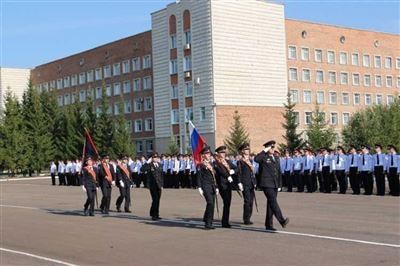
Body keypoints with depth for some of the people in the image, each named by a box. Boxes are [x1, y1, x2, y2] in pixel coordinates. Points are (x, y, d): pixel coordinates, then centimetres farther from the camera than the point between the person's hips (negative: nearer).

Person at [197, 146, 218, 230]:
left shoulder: (211, 164, 19)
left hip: (213, 187, 7)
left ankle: (208, 223, 18)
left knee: (212, 204, 7)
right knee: (210, 203, -17)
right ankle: (208, 223, -11)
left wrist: (216, 188, 19)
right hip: (206, 186, -7)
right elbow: (199, 177, -6)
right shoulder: (201, 165, -3)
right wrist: (200, 188, -13)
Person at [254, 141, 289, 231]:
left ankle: (269, 224, 14)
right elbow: (256, 159, -27)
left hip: (275, 185, 7)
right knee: (273, 201, -18)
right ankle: (282, 221, -28)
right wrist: (265, 151, -19)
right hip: (267, 184, -7)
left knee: (271, 204, 9)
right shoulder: (264, 157, -2)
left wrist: (280, 185, 16)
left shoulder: (276, 158, 19)